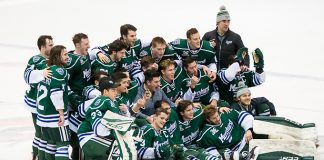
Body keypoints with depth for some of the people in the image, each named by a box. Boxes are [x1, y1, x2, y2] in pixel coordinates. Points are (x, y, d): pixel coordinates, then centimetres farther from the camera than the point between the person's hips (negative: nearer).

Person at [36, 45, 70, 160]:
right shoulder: (60, 71, -15)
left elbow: (40, 90, 19)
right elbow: (56, 93, -22)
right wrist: (62, 114, -19)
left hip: (43, 114, 9)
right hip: (55, 115, -9)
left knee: (52, 142, 16)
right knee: (63, 143, -5)